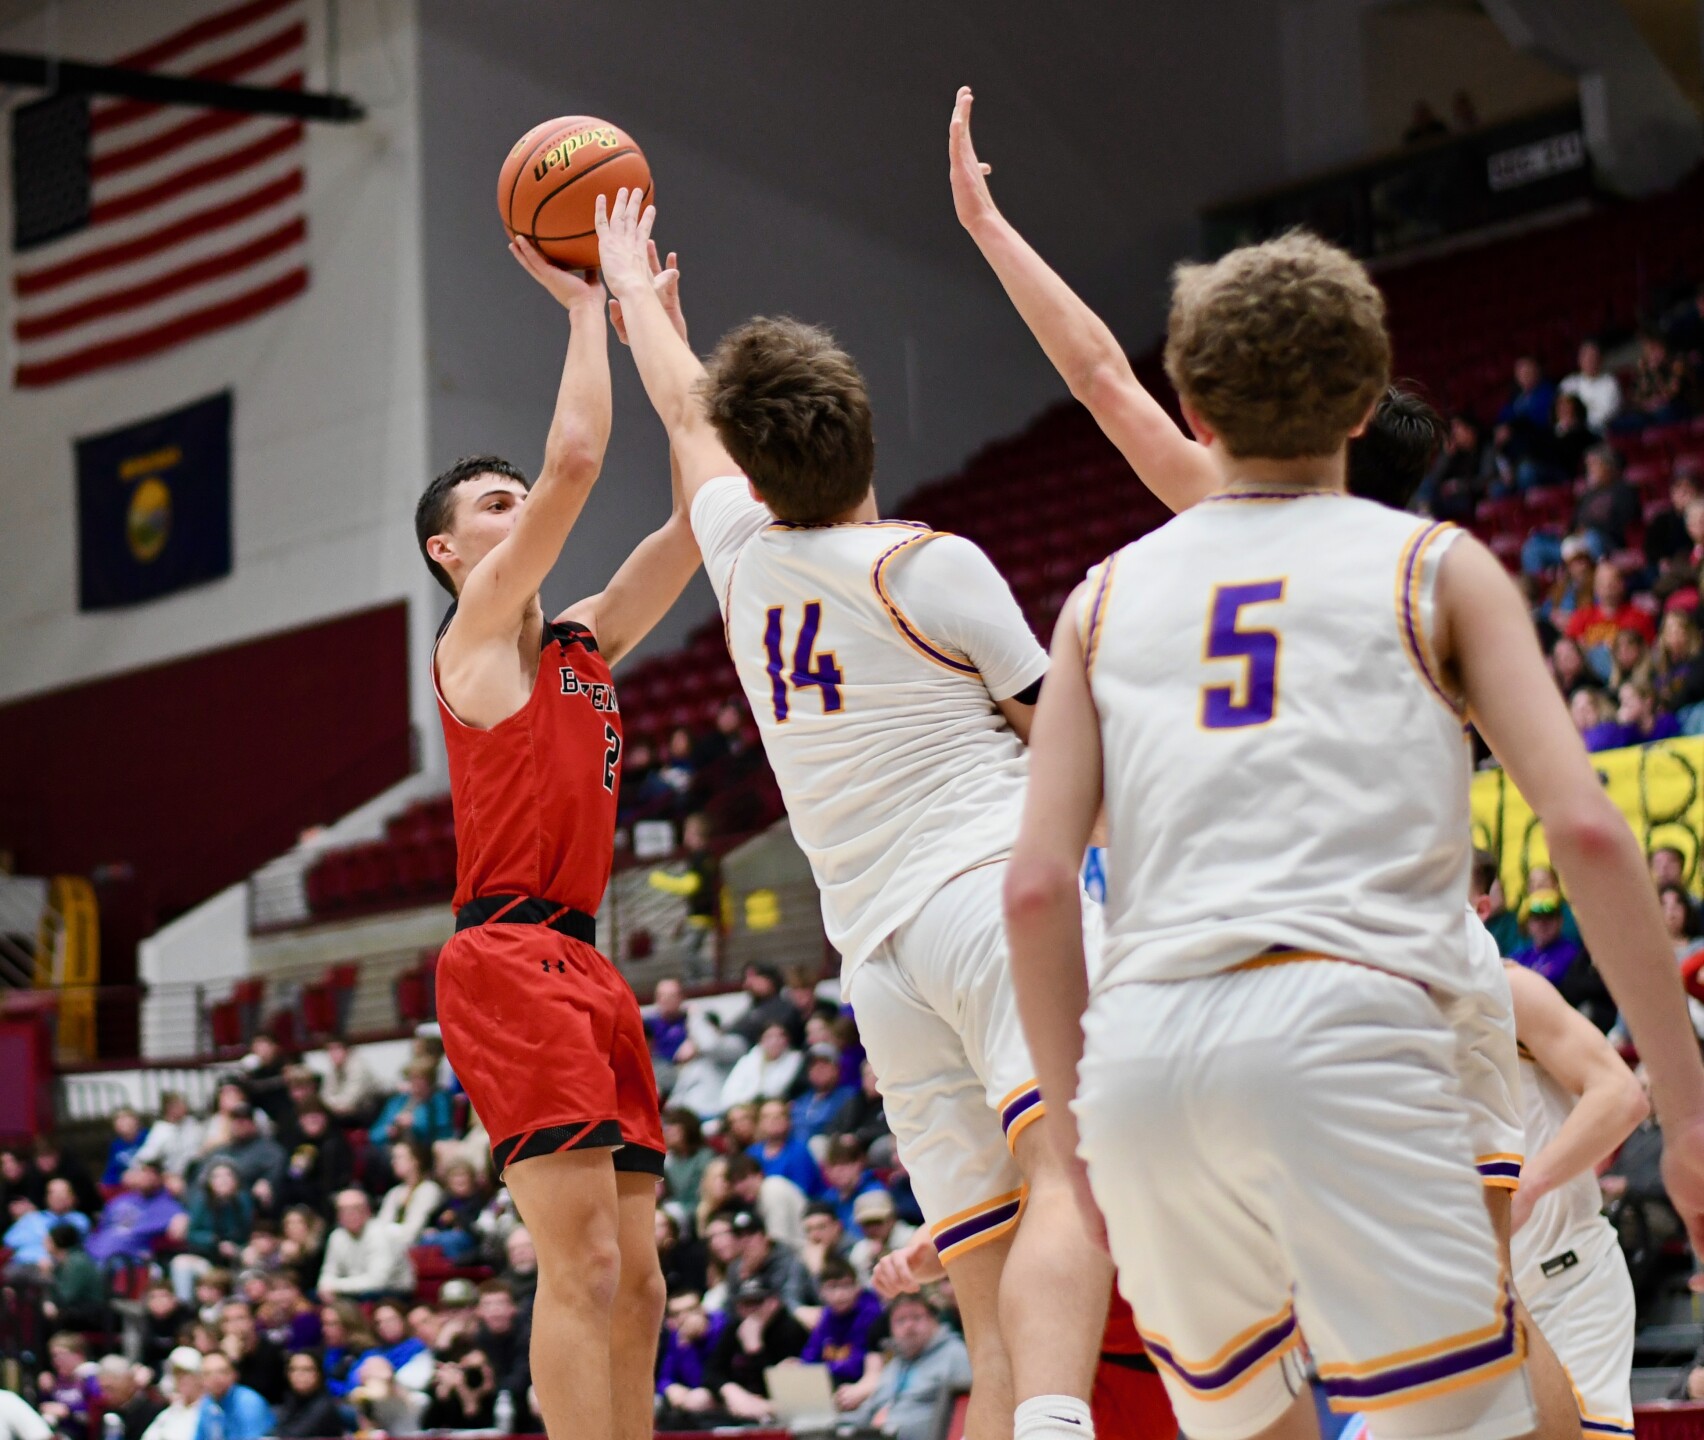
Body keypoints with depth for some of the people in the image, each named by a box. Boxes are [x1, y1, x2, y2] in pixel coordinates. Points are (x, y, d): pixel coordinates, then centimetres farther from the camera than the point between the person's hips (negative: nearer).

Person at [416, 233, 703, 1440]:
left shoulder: (588, 641, 22)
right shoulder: (476, 628, 1)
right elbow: (578, 456, -10)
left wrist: (664, 314, 17)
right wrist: (585, 303, 1)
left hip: (583, 964, 9)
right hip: (511, 958, -9)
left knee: (635, 1280, 6)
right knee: (583, 1260, -16)